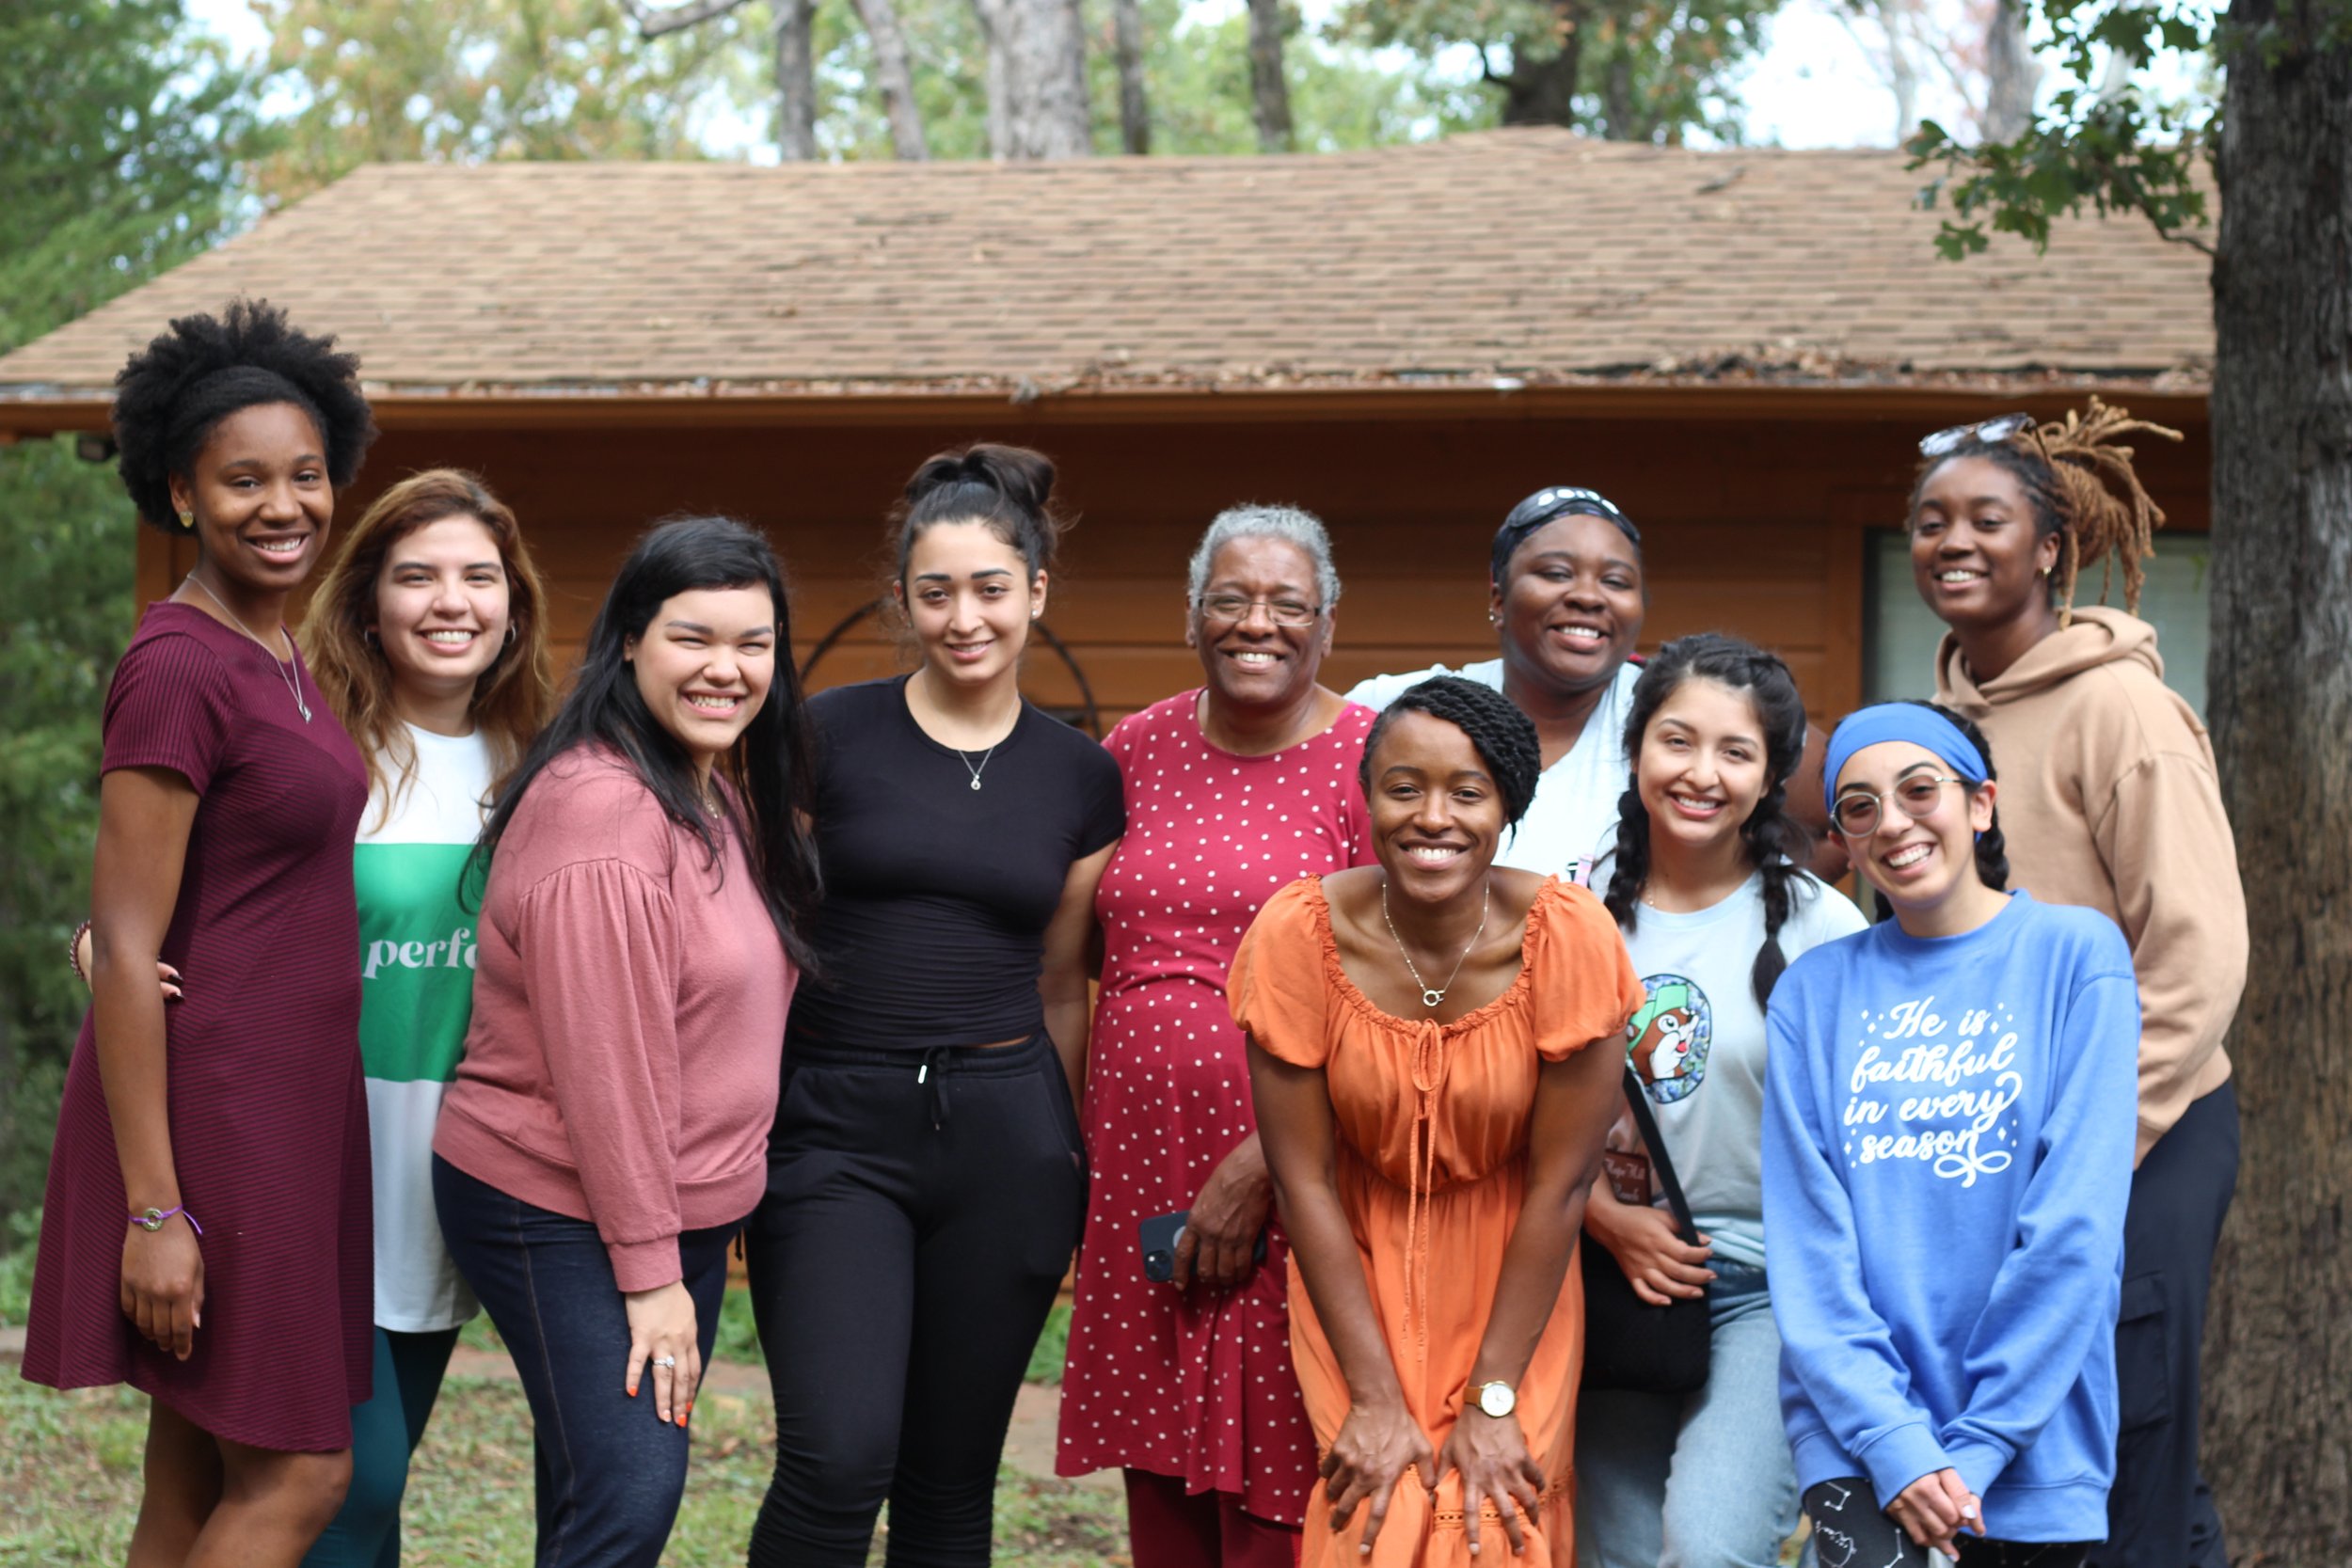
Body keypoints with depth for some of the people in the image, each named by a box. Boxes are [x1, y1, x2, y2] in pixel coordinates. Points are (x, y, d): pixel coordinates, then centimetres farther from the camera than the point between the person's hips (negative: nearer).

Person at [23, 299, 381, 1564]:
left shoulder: (275, 656, 12)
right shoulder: (175, 672, -17)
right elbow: (126, 950, -18)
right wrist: (155, 1210, -20)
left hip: (284, 1109, 9)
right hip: (204, 1114, -9)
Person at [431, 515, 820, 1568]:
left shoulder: (723, 793, 11)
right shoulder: (602, 808, -20)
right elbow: (602, 1066, -21)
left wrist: (678, 1249, 10)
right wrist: (650, 1270, -19)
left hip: (682, 1207, 9)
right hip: (559, 1214, -9)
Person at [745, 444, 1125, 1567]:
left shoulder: (1081, 777, 7)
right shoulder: (828, 737, -1)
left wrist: (1074, 1163, 15)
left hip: (1003, 1135, 3)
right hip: (832, 1126, -3)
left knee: (952, 1477, 7)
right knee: (839, 1457, -15)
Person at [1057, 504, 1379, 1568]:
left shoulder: (1367, 763, -5)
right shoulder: (1136, 751, 10)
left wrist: (1259, 1167, -17)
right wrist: (1081, 1157, 12)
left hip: (1291, 1190, -5)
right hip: (1142, 1180, 5)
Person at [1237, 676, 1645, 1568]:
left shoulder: (1568, 937, -20)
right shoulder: (1299, 934, -18)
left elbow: (1559, 1184, -14)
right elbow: (1303, 1178, -12)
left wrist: (1493, 1401, -13)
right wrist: (1375, 1398, -13)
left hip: (1512, 1278, 0)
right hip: (1356, 1271, 0)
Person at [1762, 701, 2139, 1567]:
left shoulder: (2074, 953, 0)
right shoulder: (1815, 990, 7)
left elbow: (2076, 1225, -7)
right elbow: (1807, 1242, 0)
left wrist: (1977, 1441, -11)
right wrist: (1891, 1438, -13)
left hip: (2032, 1441, 0)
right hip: (1858, 1433, 1)